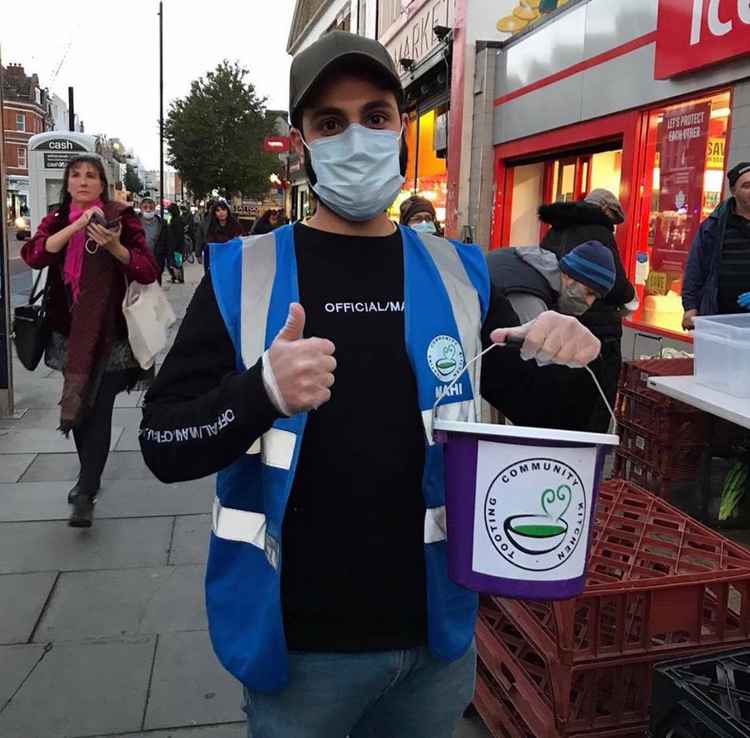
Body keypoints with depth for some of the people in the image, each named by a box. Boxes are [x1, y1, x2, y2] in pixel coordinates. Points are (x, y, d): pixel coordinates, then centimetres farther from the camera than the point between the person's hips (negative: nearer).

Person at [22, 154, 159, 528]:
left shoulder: (121, 217, -3)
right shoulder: (57, 220, 8)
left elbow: (148, 272, -11)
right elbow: (33, 255, -13)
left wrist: (115, 247, -28)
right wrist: (78, 225, -22)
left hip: (109, 330, -4)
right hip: (69, 330, 5)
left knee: (99, 409, -6)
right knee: (77, 405, 16)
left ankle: (86, 493, 1)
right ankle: (89, 475, 35)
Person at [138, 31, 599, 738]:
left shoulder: (459, 274, 0)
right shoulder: (242, 275, -7)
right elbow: (162, 445, -9)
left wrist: (562, 357, -15)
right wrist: (262, 393, -28)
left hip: (435, 633, 3)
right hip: (297, 644, -2)